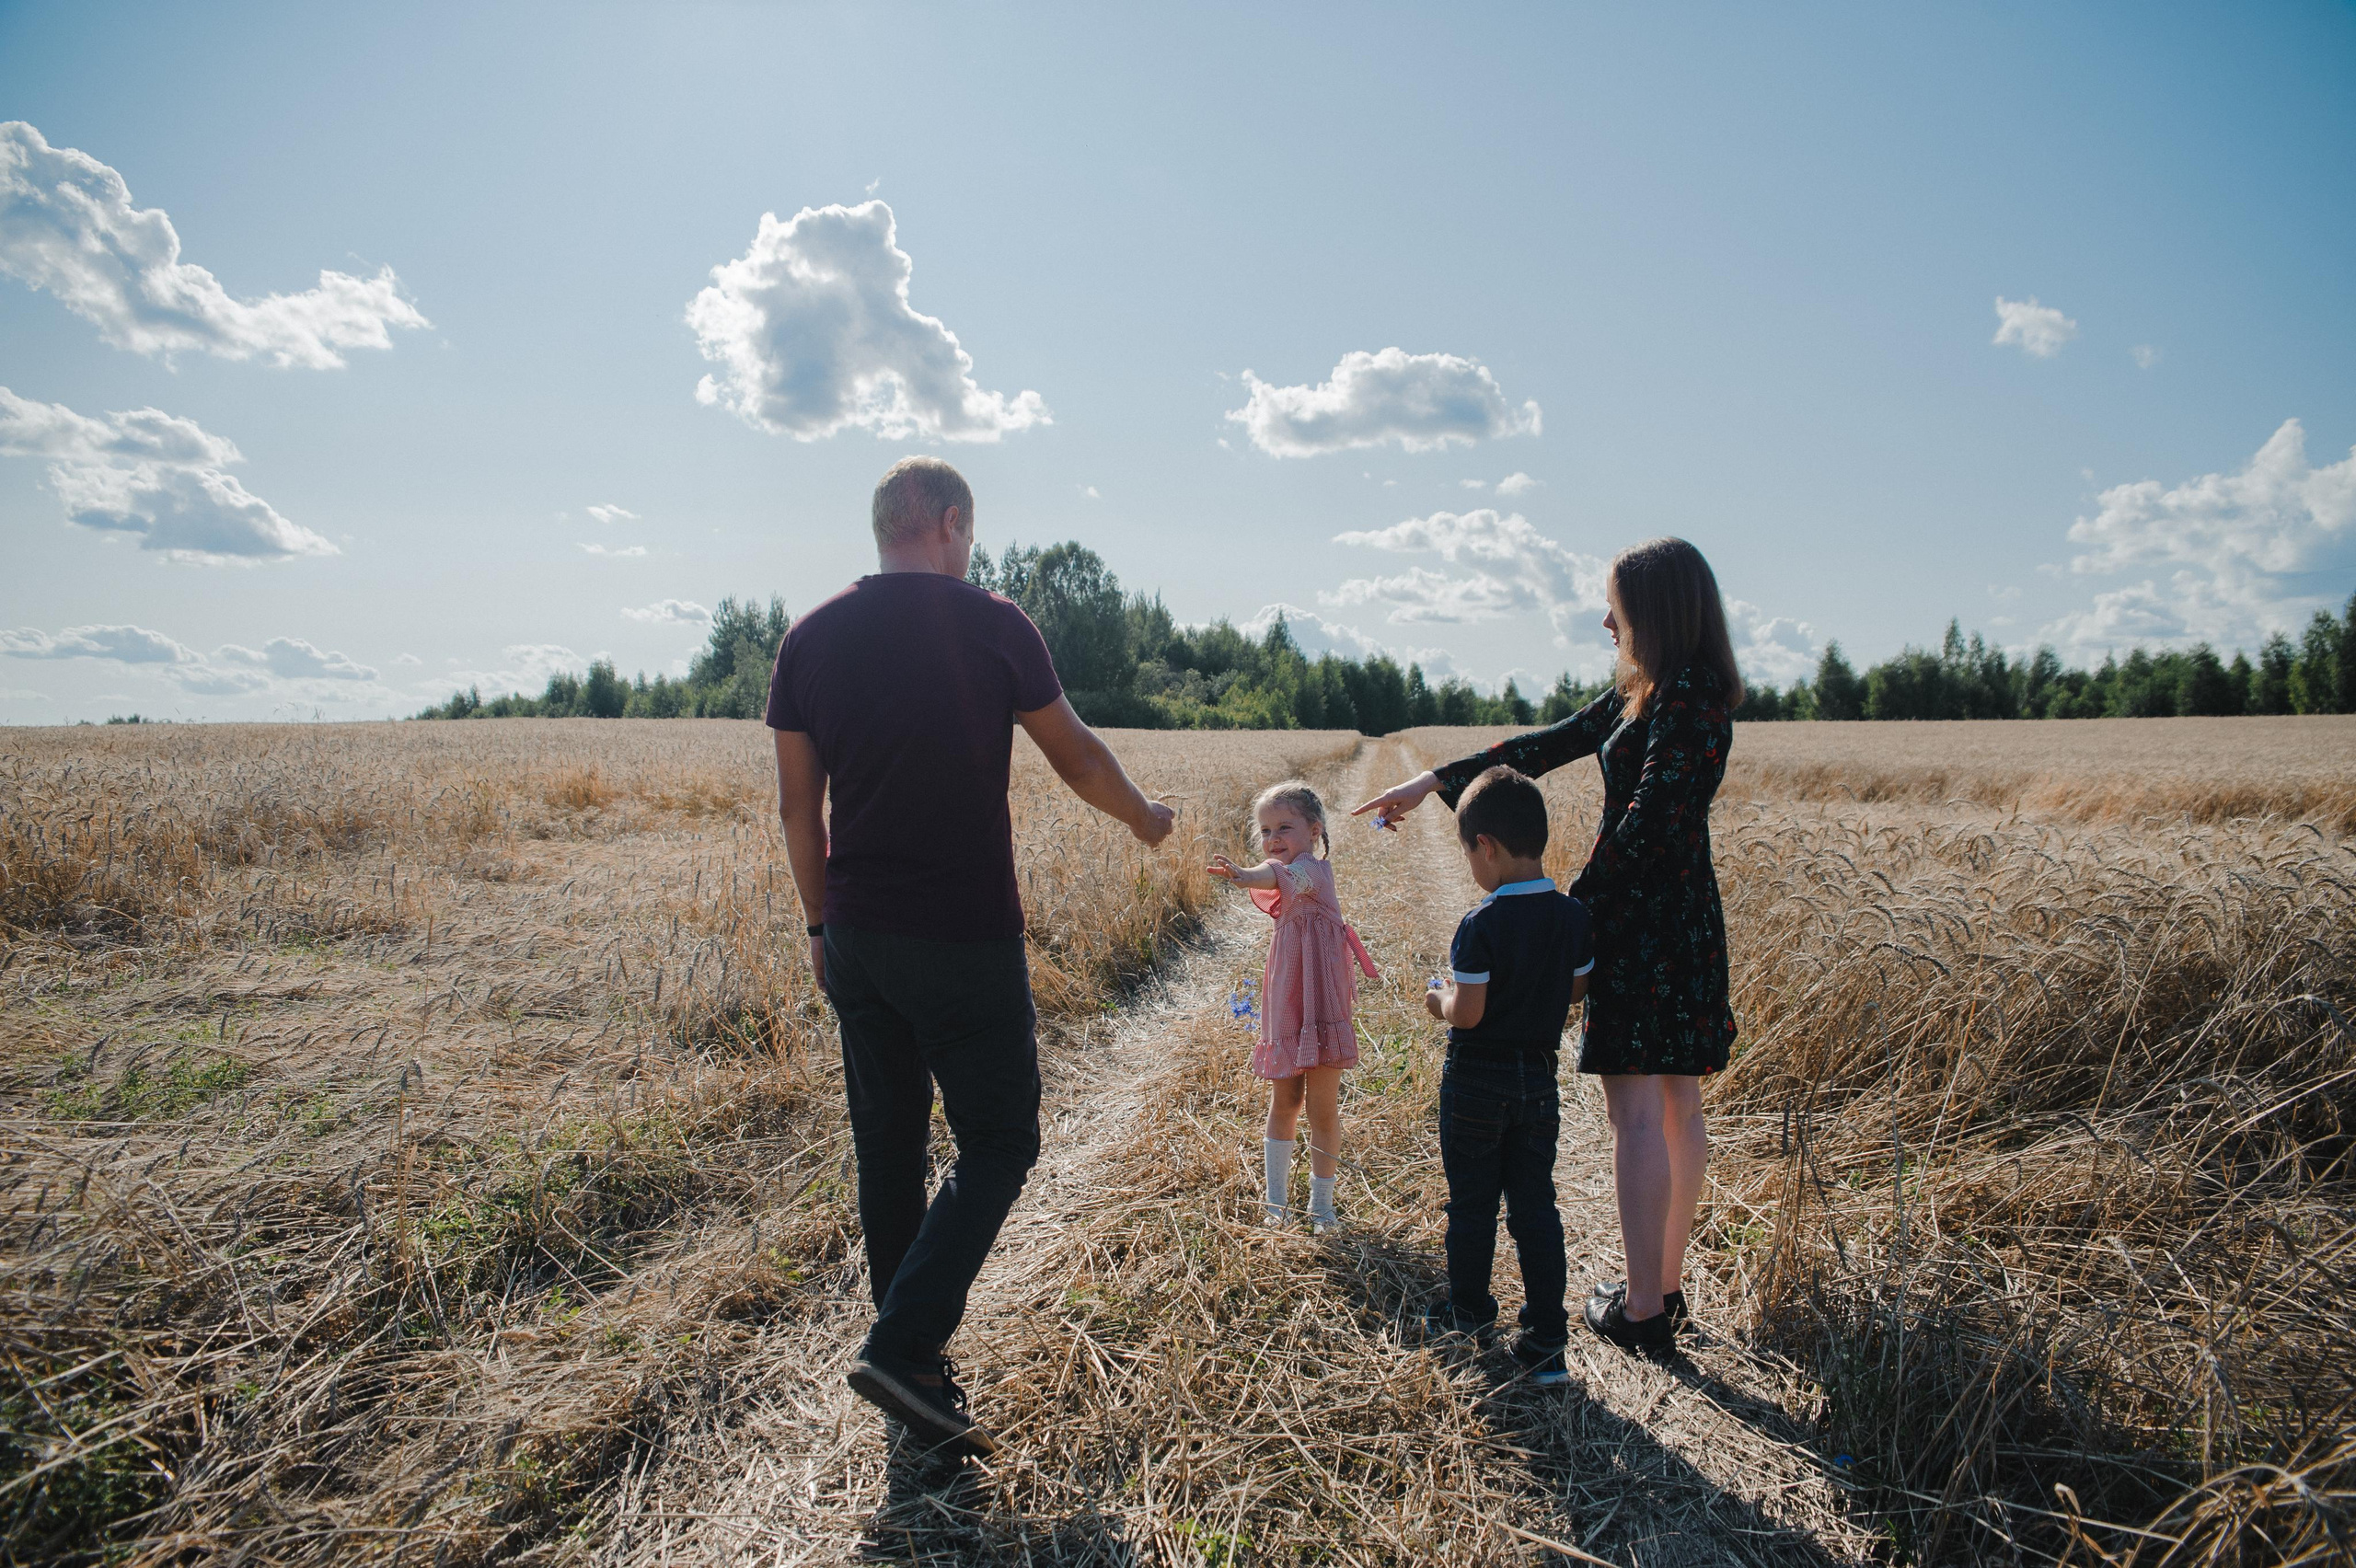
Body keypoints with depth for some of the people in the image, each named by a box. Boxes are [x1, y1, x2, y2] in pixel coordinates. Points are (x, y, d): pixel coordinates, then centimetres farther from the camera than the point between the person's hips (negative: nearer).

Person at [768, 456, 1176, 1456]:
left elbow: (798, 805, 8)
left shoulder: (810, 640, 5)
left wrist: (821, 924, 18)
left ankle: (914, 1358, 27)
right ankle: (902, 1348, -2)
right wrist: (1145, 818, 20)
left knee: (887, 1146, 16)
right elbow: (1077, 757, 2)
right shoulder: (991, 625, -8)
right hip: (966, 941, -5)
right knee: (997, 1146, 7)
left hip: (856, 936, 6)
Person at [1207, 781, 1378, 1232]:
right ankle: (1277, 1198, 24)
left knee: (1323, 1107, 1)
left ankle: (1321, 1203, 16)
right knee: (1283, 1100, 13)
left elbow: (1284, 877, -40)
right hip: (1286, 1009, 8)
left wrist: (1246, 875, -60)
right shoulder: (1294, 873, 14)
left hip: (1319, 1007, -8)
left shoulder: (1311, 868, -15)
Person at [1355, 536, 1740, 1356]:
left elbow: (1649, 816, -20)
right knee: (1676, 1104, 13)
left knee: (1636, 1108, -4)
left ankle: (1642, 1309, 5)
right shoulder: (1640, 695, 15)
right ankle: (1666, 1288, 24)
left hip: (1645, 919, -10)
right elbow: (1546, 746, 17)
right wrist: (1431, 782, 17)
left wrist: (1580, 903, -14)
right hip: (1681, 919, 10)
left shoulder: (1689, 693, -14)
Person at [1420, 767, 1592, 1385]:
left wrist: (1441, 999, -2)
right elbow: (1575, 990, 8)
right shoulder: (1572, 916, -3)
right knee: (1535, 1206, 11)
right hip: (1539, 1079, 5)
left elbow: (1466, 1011, -23)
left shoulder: (1481, 925, -22)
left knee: (1472, 1205, 13)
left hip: (1475, 1083, -5)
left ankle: (1469, 1311, 30)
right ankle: (1546, 1340, 12)